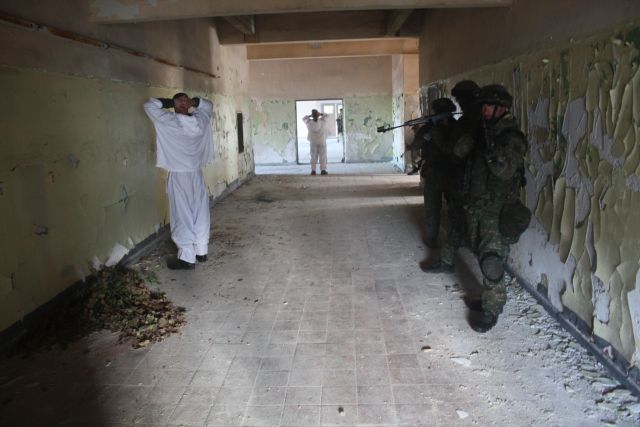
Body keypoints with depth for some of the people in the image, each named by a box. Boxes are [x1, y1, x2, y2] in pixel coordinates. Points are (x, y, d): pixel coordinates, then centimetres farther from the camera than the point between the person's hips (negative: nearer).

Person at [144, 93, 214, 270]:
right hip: (196, 174, 5)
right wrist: (194, 102, 5)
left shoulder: (170, 121, -13)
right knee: (200, 213, 12)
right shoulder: (200, 120, 0)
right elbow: (208, 105, 19)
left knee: (182, 216, -2)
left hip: (179, 176, -5)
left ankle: (187, 258, 1)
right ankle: (201, 251, 22)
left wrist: (168, 102, 0)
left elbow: (149, 105, -6)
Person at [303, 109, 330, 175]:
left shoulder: (309, 122, -8)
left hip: (313, 142, 1)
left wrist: (310, 116, 5)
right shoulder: (322, 121, -9)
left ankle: (313, 170, 4)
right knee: (323, 156, 2)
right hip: (322, 141, -1)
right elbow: (325, 115, 12)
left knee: (313, 156, 6)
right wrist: (320, 114, 1)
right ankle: (323, 170, -2)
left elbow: (303, 118, 12)